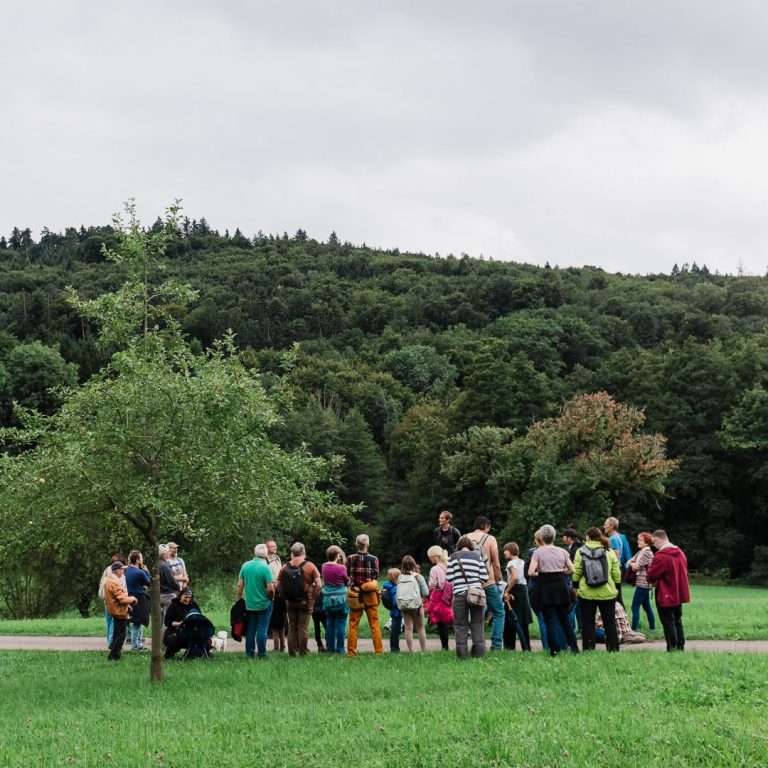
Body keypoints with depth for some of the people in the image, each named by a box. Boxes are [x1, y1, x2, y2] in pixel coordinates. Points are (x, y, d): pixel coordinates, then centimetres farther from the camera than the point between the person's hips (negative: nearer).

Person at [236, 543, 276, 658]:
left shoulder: (245, 566, -1)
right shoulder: (265, 567, -16)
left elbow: (240, 585, 3)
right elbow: (271, 588, -18)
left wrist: (239, 599, 14)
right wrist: (271, 597, 2)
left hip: (249, 604, 4)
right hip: (264, 604, -4)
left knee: (250, 629, 12)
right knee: (262, 629, 2)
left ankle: (249, 653, 16)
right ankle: (261, 654, 3)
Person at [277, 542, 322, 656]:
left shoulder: (285, 567, 1)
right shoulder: (310, 566, -7)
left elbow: (278, 585, 2)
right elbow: (318, 585, -11)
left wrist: (285, 597, 11)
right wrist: (313, 597, -1)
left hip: (290, 603, 2)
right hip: (305, 603, -2)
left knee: (291, 627, 11)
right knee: (303, 628, 2)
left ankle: (292, 652, 12)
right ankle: (302, 653, 3)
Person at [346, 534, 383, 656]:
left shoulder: (350, 559, -5)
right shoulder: (373, 559, -7)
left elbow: (346, 576, -2)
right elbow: (376, 576, -5)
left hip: (355, 594, 1)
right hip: (370, 594, -1)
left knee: (353, 624, 7)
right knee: (374, 624, 7)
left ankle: (351, 650, 6)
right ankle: (378, 650, 6)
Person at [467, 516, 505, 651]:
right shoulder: (490, 539, -1)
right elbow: (496, 564, -3)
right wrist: (498, 579, 9)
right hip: (488, 583, -3)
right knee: (498, 612, 7)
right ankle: (496, 644, -4)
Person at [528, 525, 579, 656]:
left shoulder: (538, 552, -5)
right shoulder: (562, 551, 4)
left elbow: (531, 572, -13)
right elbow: (571, 570, 4)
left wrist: (538, 574, 7)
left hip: (545, 587, -3)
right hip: (561, 585, 3)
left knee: (549, 620, 3)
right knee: (564, 618, 12)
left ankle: (553, 649, 1)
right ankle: (573, 646, 6)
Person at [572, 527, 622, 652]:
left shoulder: (581, 552, -3)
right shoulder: (609, 551, -1)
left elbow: (576, 572, -1)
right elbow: (616, 573, 2)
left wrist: (576, 586, 11)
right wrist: (617, 587, 13)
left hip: (586, 593, -1)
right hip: (607, 593, 1)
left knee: (587, 622, 6)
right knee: (610, 622, 10)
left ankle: (588, 648, 6)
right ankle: (613, 648, 11)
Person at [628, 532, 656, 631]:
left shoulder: (647, 552, -14)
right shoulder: (640, 552, 15)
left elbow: (636, 567, -17)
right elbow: (629, 562, 13)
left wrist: (632, 564, 3)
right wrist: (633, 564, -8)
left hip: (643, 583, -10)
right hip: (643, 583, 10)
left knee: (635, 607, -10)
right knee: (646, 606, 16)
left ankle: (634, 629, -11)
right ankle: (652, 627, 23)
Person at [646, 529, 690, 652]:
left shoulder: (661, 556, -21)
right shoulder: (681, 553, 5)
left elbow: (650, 576, -17)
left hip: (665, 596, -8)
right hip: (679, 594, 8)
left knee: (668, 623, -1)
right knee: (677, 621, 16)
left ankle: (672, 648, -1)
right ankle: (680, 647, 19)